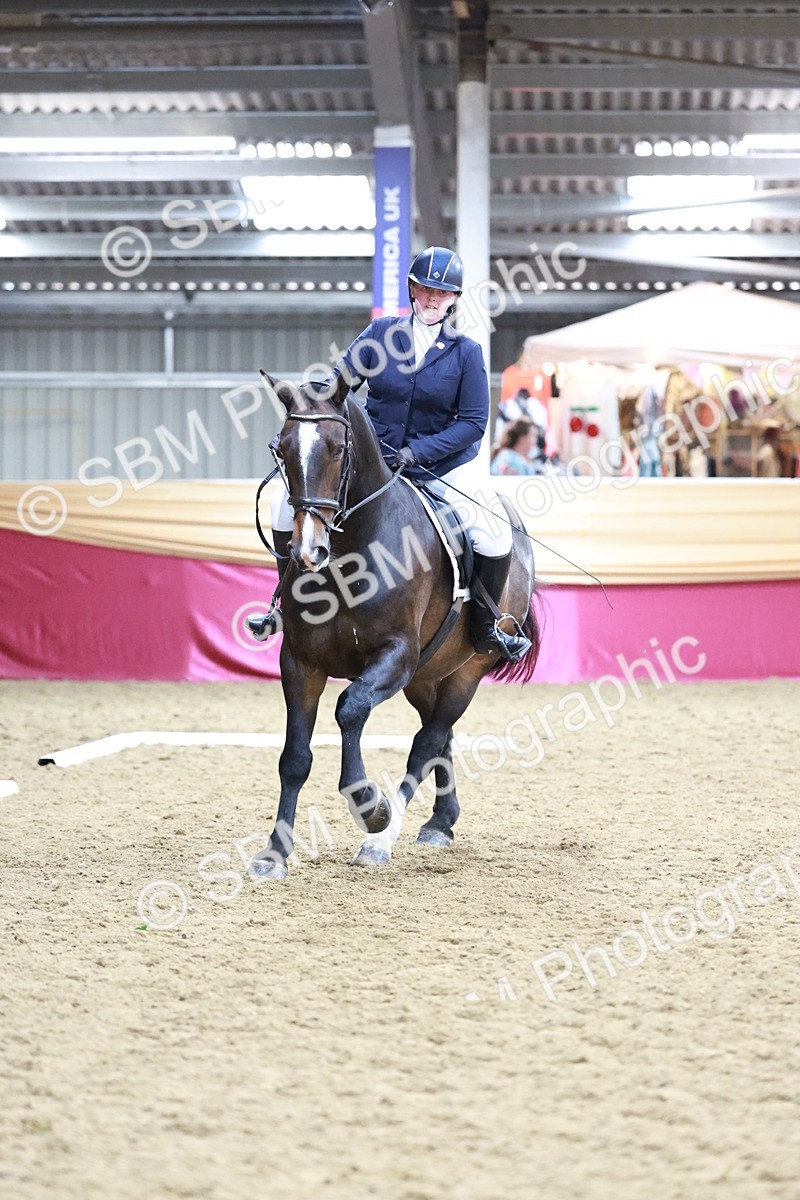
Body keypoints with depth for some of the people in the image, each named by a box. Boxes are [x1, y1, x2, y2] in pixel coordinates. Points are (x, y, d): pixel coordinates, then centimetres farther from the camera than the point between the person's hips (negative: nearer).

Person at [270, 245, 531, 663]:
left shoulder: (466, 352, -5)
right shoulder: (381, 332, -1)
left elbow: (473, 422, -7)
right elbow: (339, 382, 2)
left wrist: (417, 452, -18)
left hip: (443, 465, -1)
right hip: (371, 458, 1)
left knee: (494, 537, -22)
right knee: (286, 503, -13)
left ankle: (484, 625, 3)